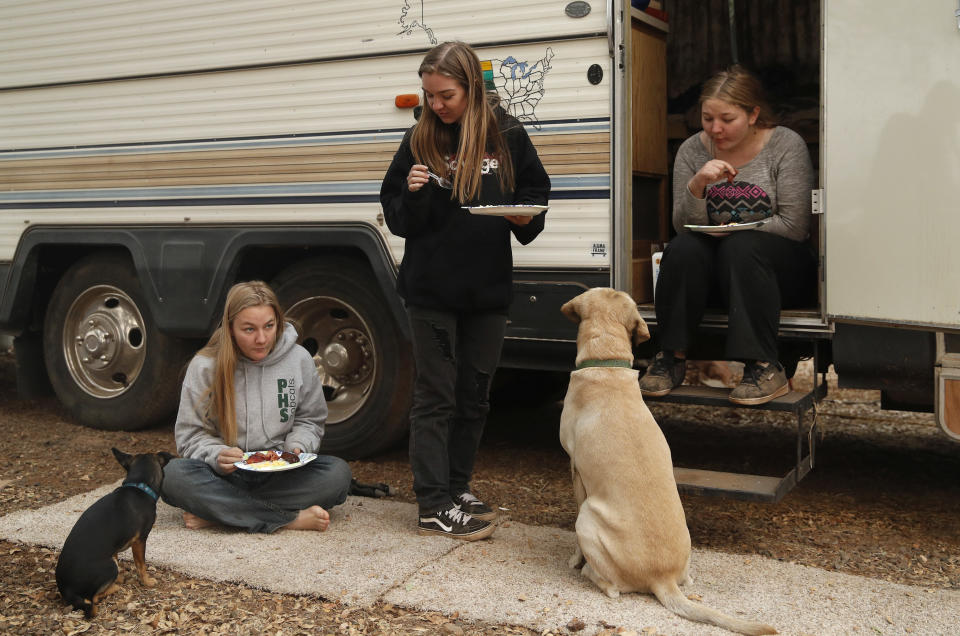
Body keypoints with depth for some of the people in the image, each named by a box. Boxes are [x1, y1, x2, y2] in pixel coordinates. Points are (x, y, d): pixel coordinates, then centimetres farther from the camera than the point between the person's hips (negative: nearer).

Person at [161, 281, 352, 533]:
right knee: (173, 475, -32)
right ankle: (292, 519, -31)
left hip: (280, 475, 2)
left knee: (338, 472, -27)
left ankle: (215, 514, -26)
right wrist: (218, 455, -22)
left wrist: (297, 447, -9)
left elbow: (310, 420, 12)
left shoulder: (299, 359, 0)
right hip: (225, 475, -1)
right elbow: (190, 435, -1)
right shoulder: (205, 366, -4)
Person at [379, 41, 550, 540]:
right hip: (430, 289, -2)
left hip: (487, 290, 2)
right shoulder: (420, 139, 0)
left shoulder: (507, 136, 1)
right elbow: (396, 218, 2)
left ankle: (457, 489, 26)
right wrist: (414, 195, -18)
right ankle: (435, 507, 5)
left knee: (474, 395, 11)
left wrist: (524, 217, -11)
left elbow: (537, 195, 10)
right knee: (435, 395, 0)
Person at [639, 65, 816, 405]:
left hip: (782, 268, -2)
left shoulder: (786, 145, -5)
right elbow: (684, 226, -4)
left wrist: (735, 231, -14)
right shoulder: (692, 150, 3)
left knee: (741, 247, -34)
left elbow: (793, 226, -10)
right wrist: (697, 185, -21)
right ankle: (672, 358, -21)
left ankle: (765, 367, -34)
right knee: (684, 247, -28)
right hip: (715, 270, 3)